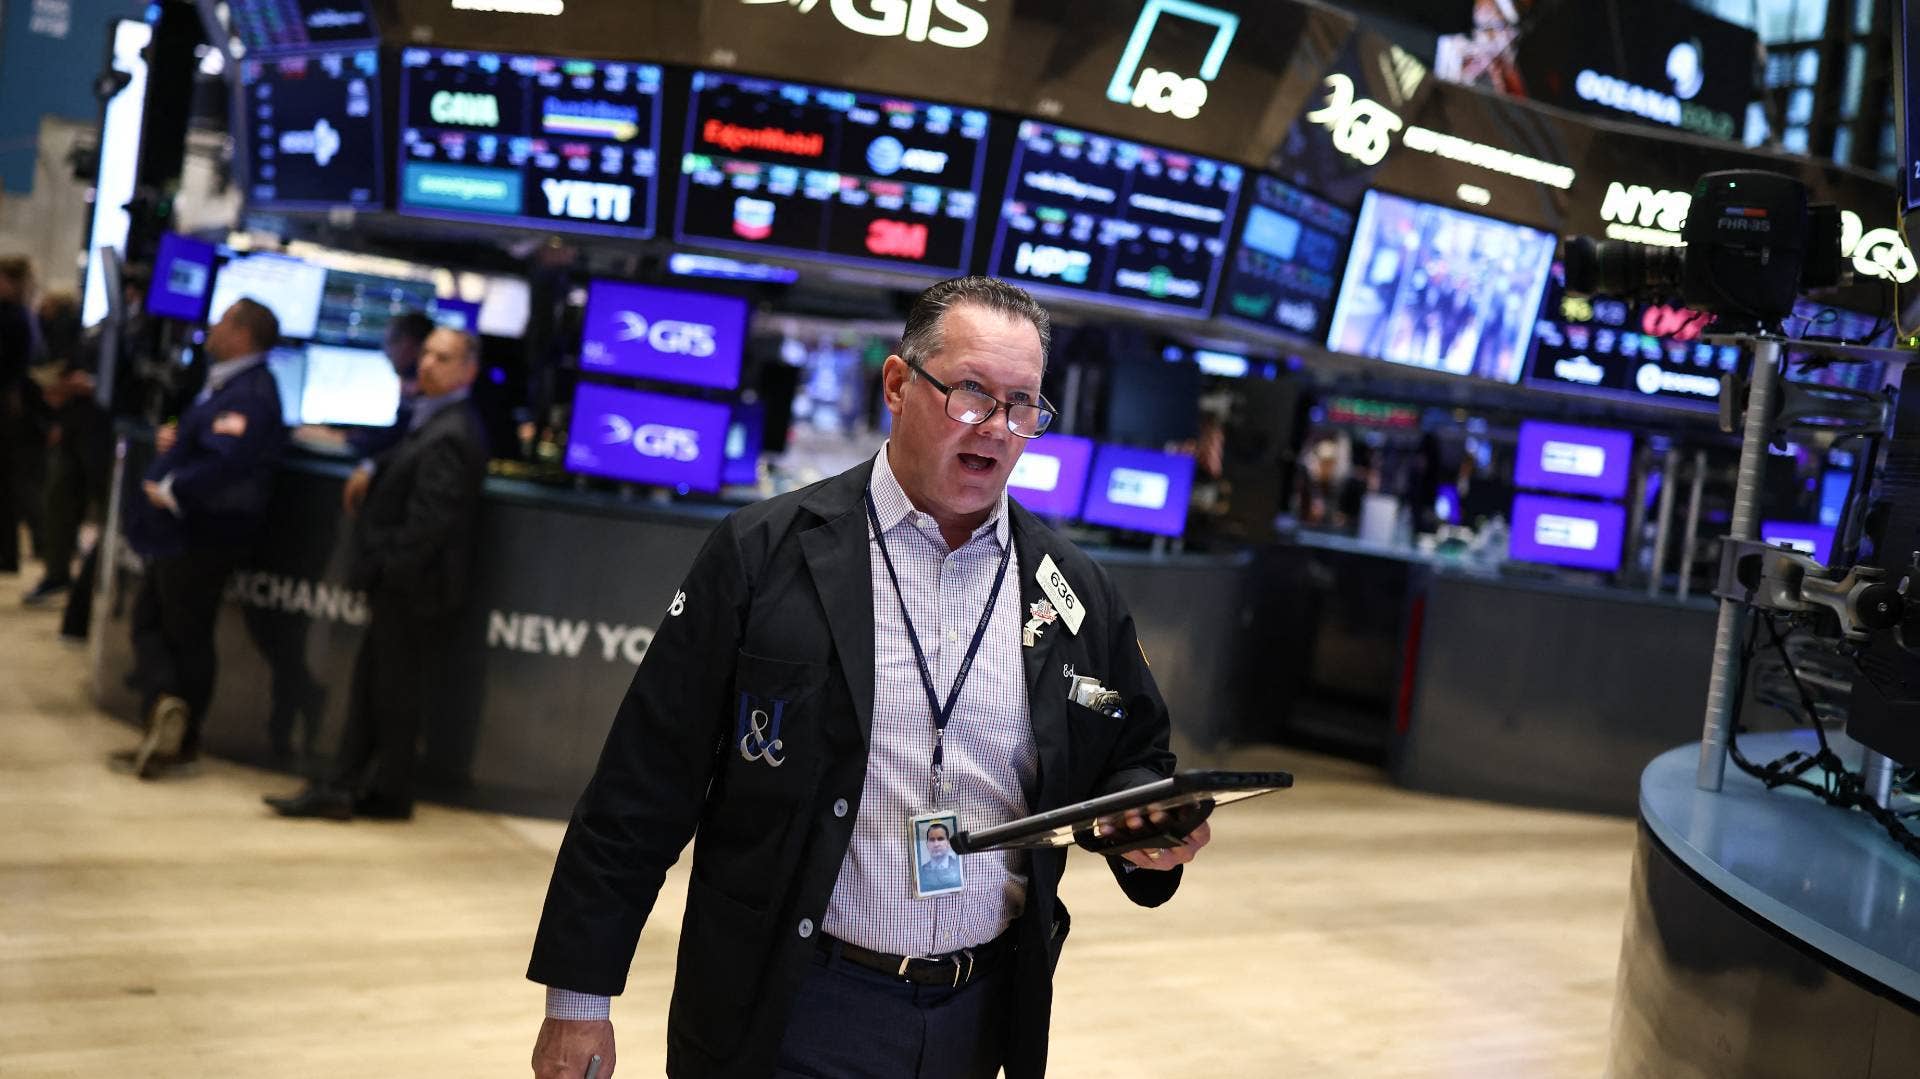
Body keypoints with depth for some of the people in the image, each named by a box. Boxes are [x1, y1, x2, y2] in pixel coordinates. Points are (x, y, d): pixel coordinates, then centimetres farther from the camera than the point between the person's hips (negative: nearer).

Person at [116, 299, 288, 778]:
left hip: (201, 535, -10)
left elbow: (224, 462, -34)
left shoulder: (249, 394, -23)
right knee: (148, 617, 12)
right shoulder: (226, 384, 12)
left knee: (186, 632, -3)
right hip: (180, 532, 10)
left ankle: (181, 738, 3)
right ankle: (169, 707, 8)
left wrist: (170, 493, -23)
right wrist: (174, 439, 5)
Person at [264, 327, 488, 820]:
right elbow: (406, 460, 31)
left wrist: (385, 575, -18)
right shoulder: (431, 417, 12)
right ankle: (344, 787, 18)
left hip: (414, 588, -10)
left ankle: (387, 793, 13)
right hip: (400, 583, 10)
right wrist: (373, 471, 11)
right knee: (372, 685, 12)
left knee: (394, 692, 1)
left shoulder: (451, 436, -20)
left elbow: (428, 521, -24)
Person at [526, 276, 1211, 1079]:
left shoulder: (1078, 593, 3)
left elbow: (1133, 760, 15)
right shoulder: (766, 554, -8)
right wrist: (579, 998, -6)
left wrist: (1150, 828, -9)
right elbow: (645, 787, -7)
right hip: (784, 1015, -3)